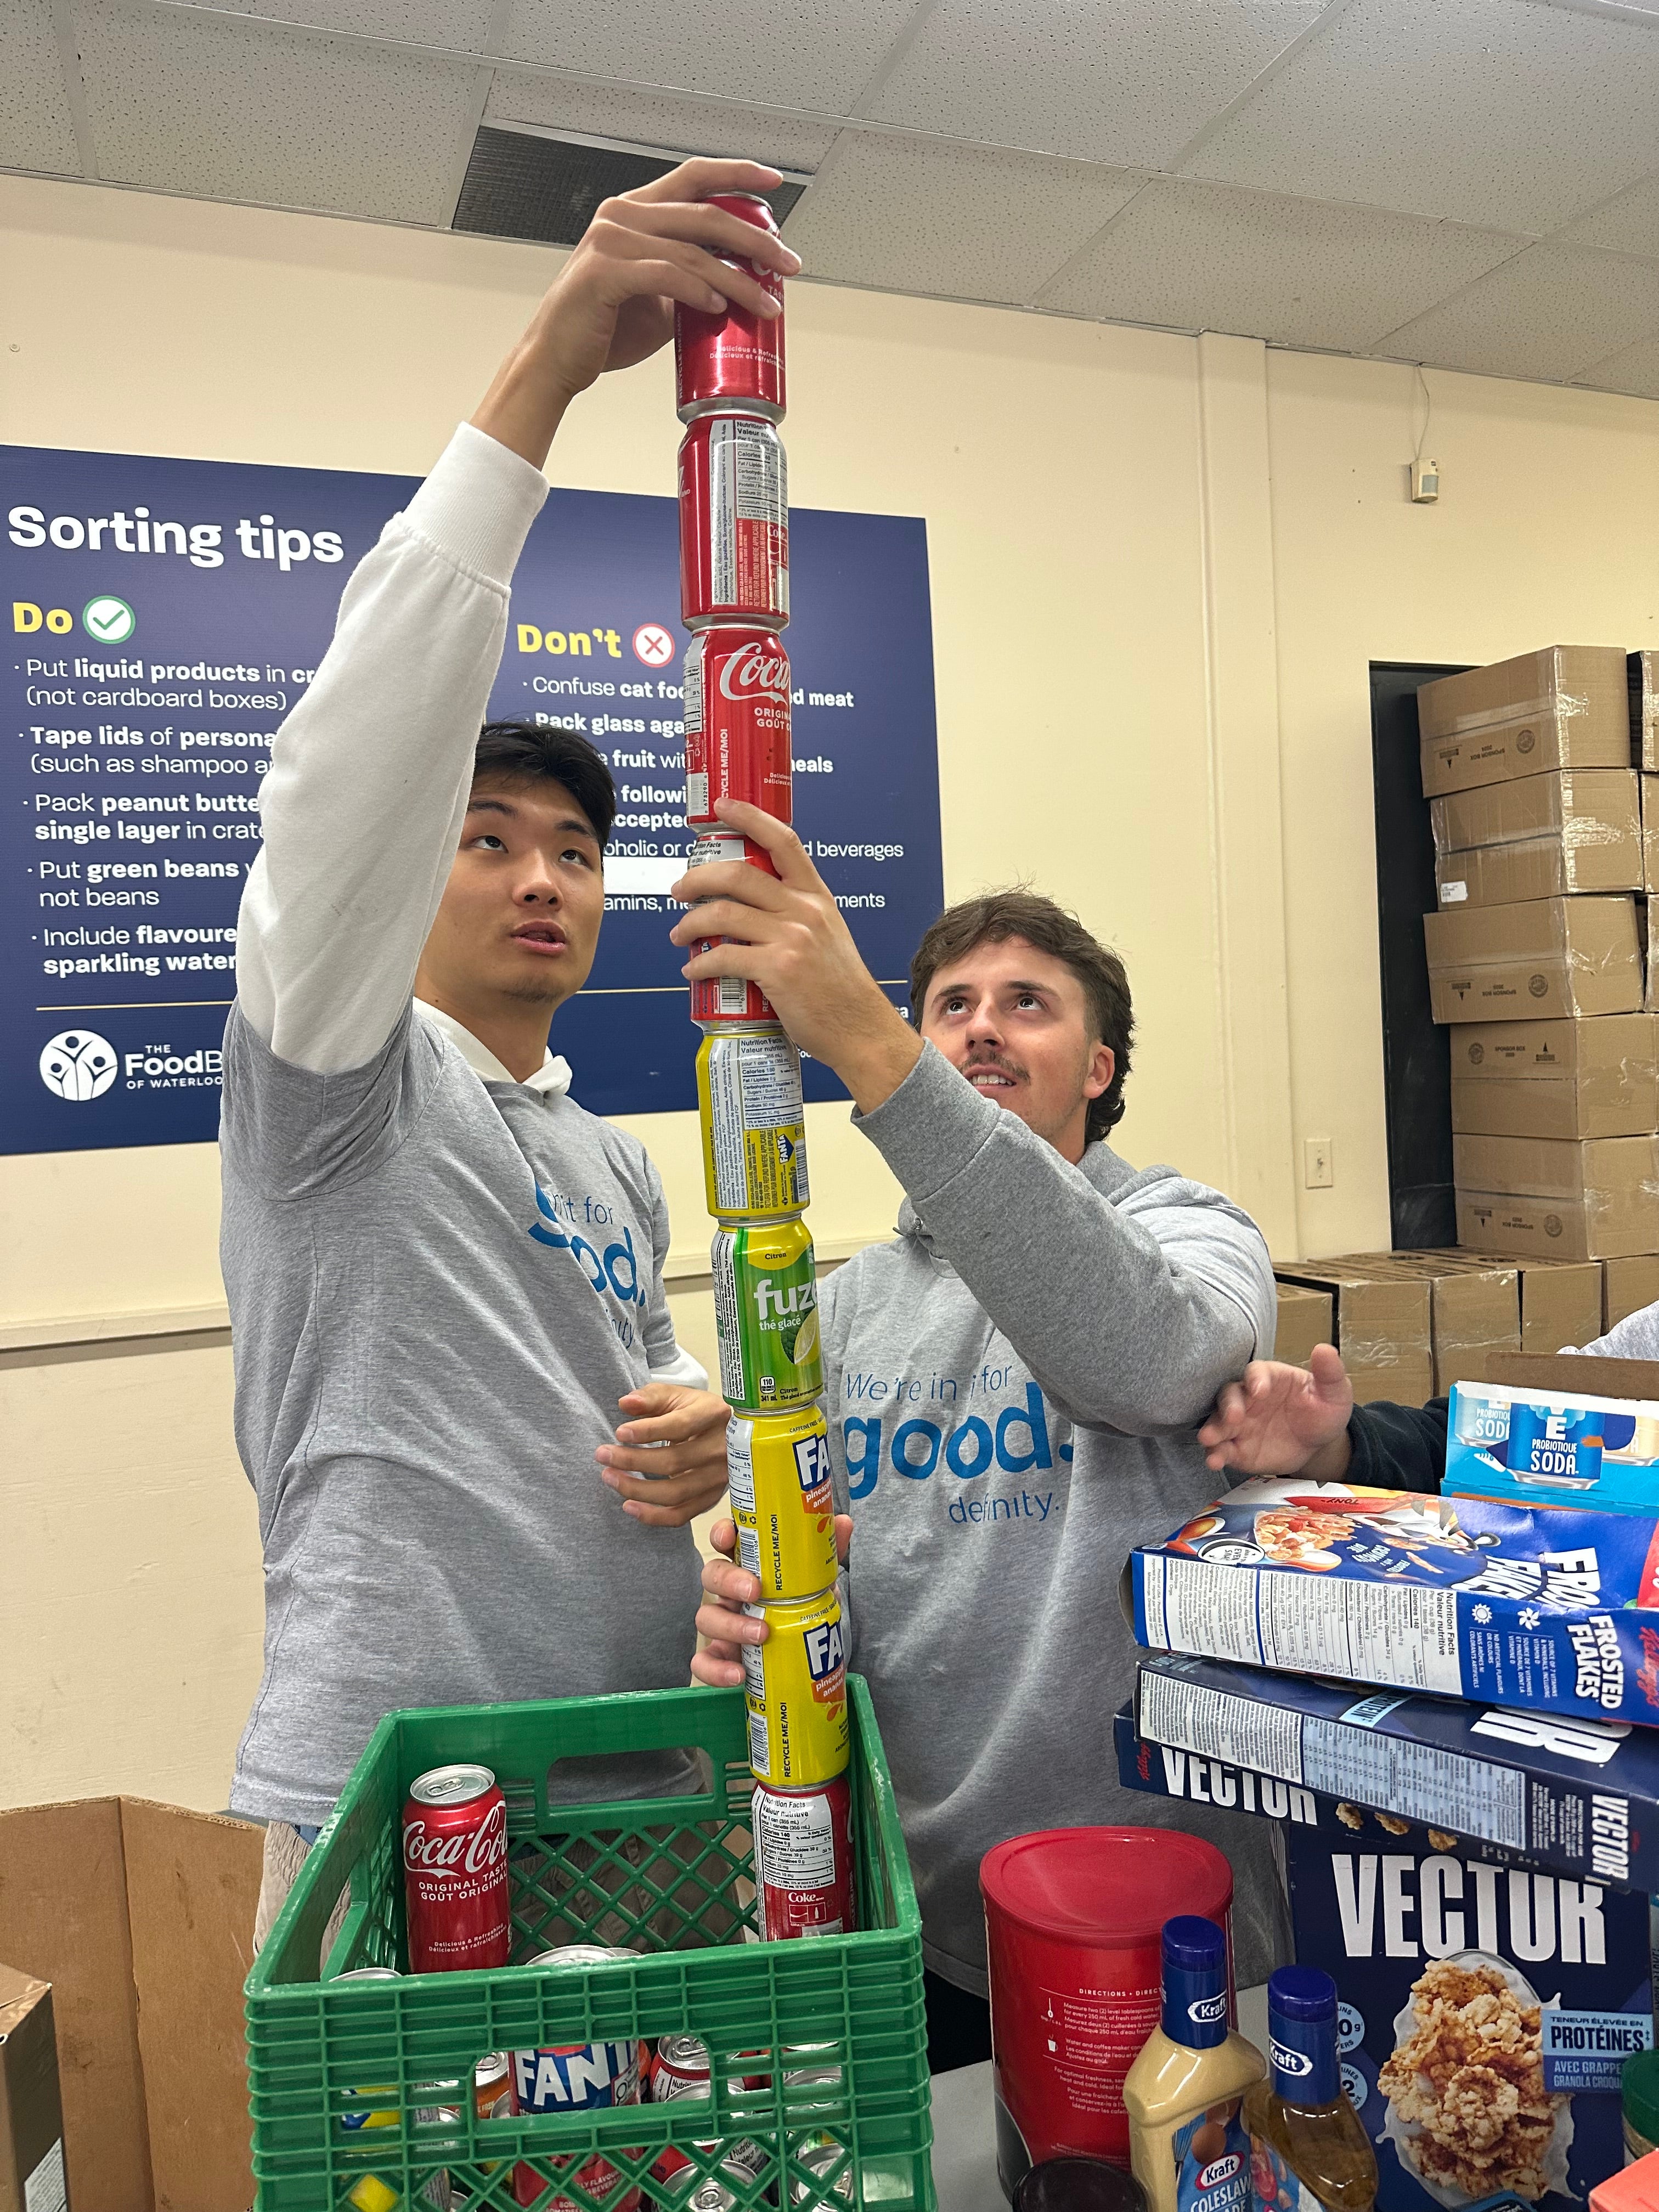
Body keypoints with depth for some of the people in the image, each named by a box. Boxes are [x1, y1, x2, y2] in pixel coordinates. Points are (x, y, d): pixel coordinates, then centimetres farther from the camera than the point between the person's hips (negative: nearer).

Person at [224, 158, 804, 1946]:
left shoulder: (621, 1173, 17)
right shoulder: (343, 1074, -5)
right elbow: (364, 758, -22)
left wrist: (694, 1428, 2)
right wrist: (541, 374, -27)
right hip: (388, 1797, -6)